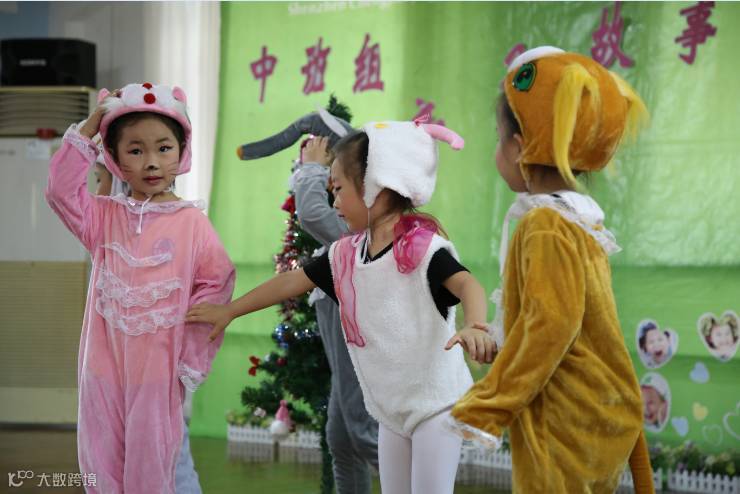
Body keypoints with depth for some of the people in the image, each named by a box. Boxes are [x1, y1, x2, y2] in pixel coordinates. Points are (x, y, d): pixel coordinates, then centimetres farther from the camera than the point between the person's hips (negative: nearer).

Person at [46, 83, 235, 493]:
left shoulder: (191, 221, -5)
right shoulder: (105, 215, 4)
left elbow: (217, 282, -3)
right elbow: (61, 191, -9)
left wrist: (191, 358, -5)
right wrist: (88, 127, -9)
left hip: (159, 367, -3)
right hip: (104, 364, 3)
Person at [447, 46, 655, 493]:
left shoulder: (545, 225, -17)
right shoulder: (580, 217, 11)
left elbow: (551, 324, -22)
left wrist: (485, 409, -19)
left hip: (565, 425, -9)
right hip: (596, 416, 9)